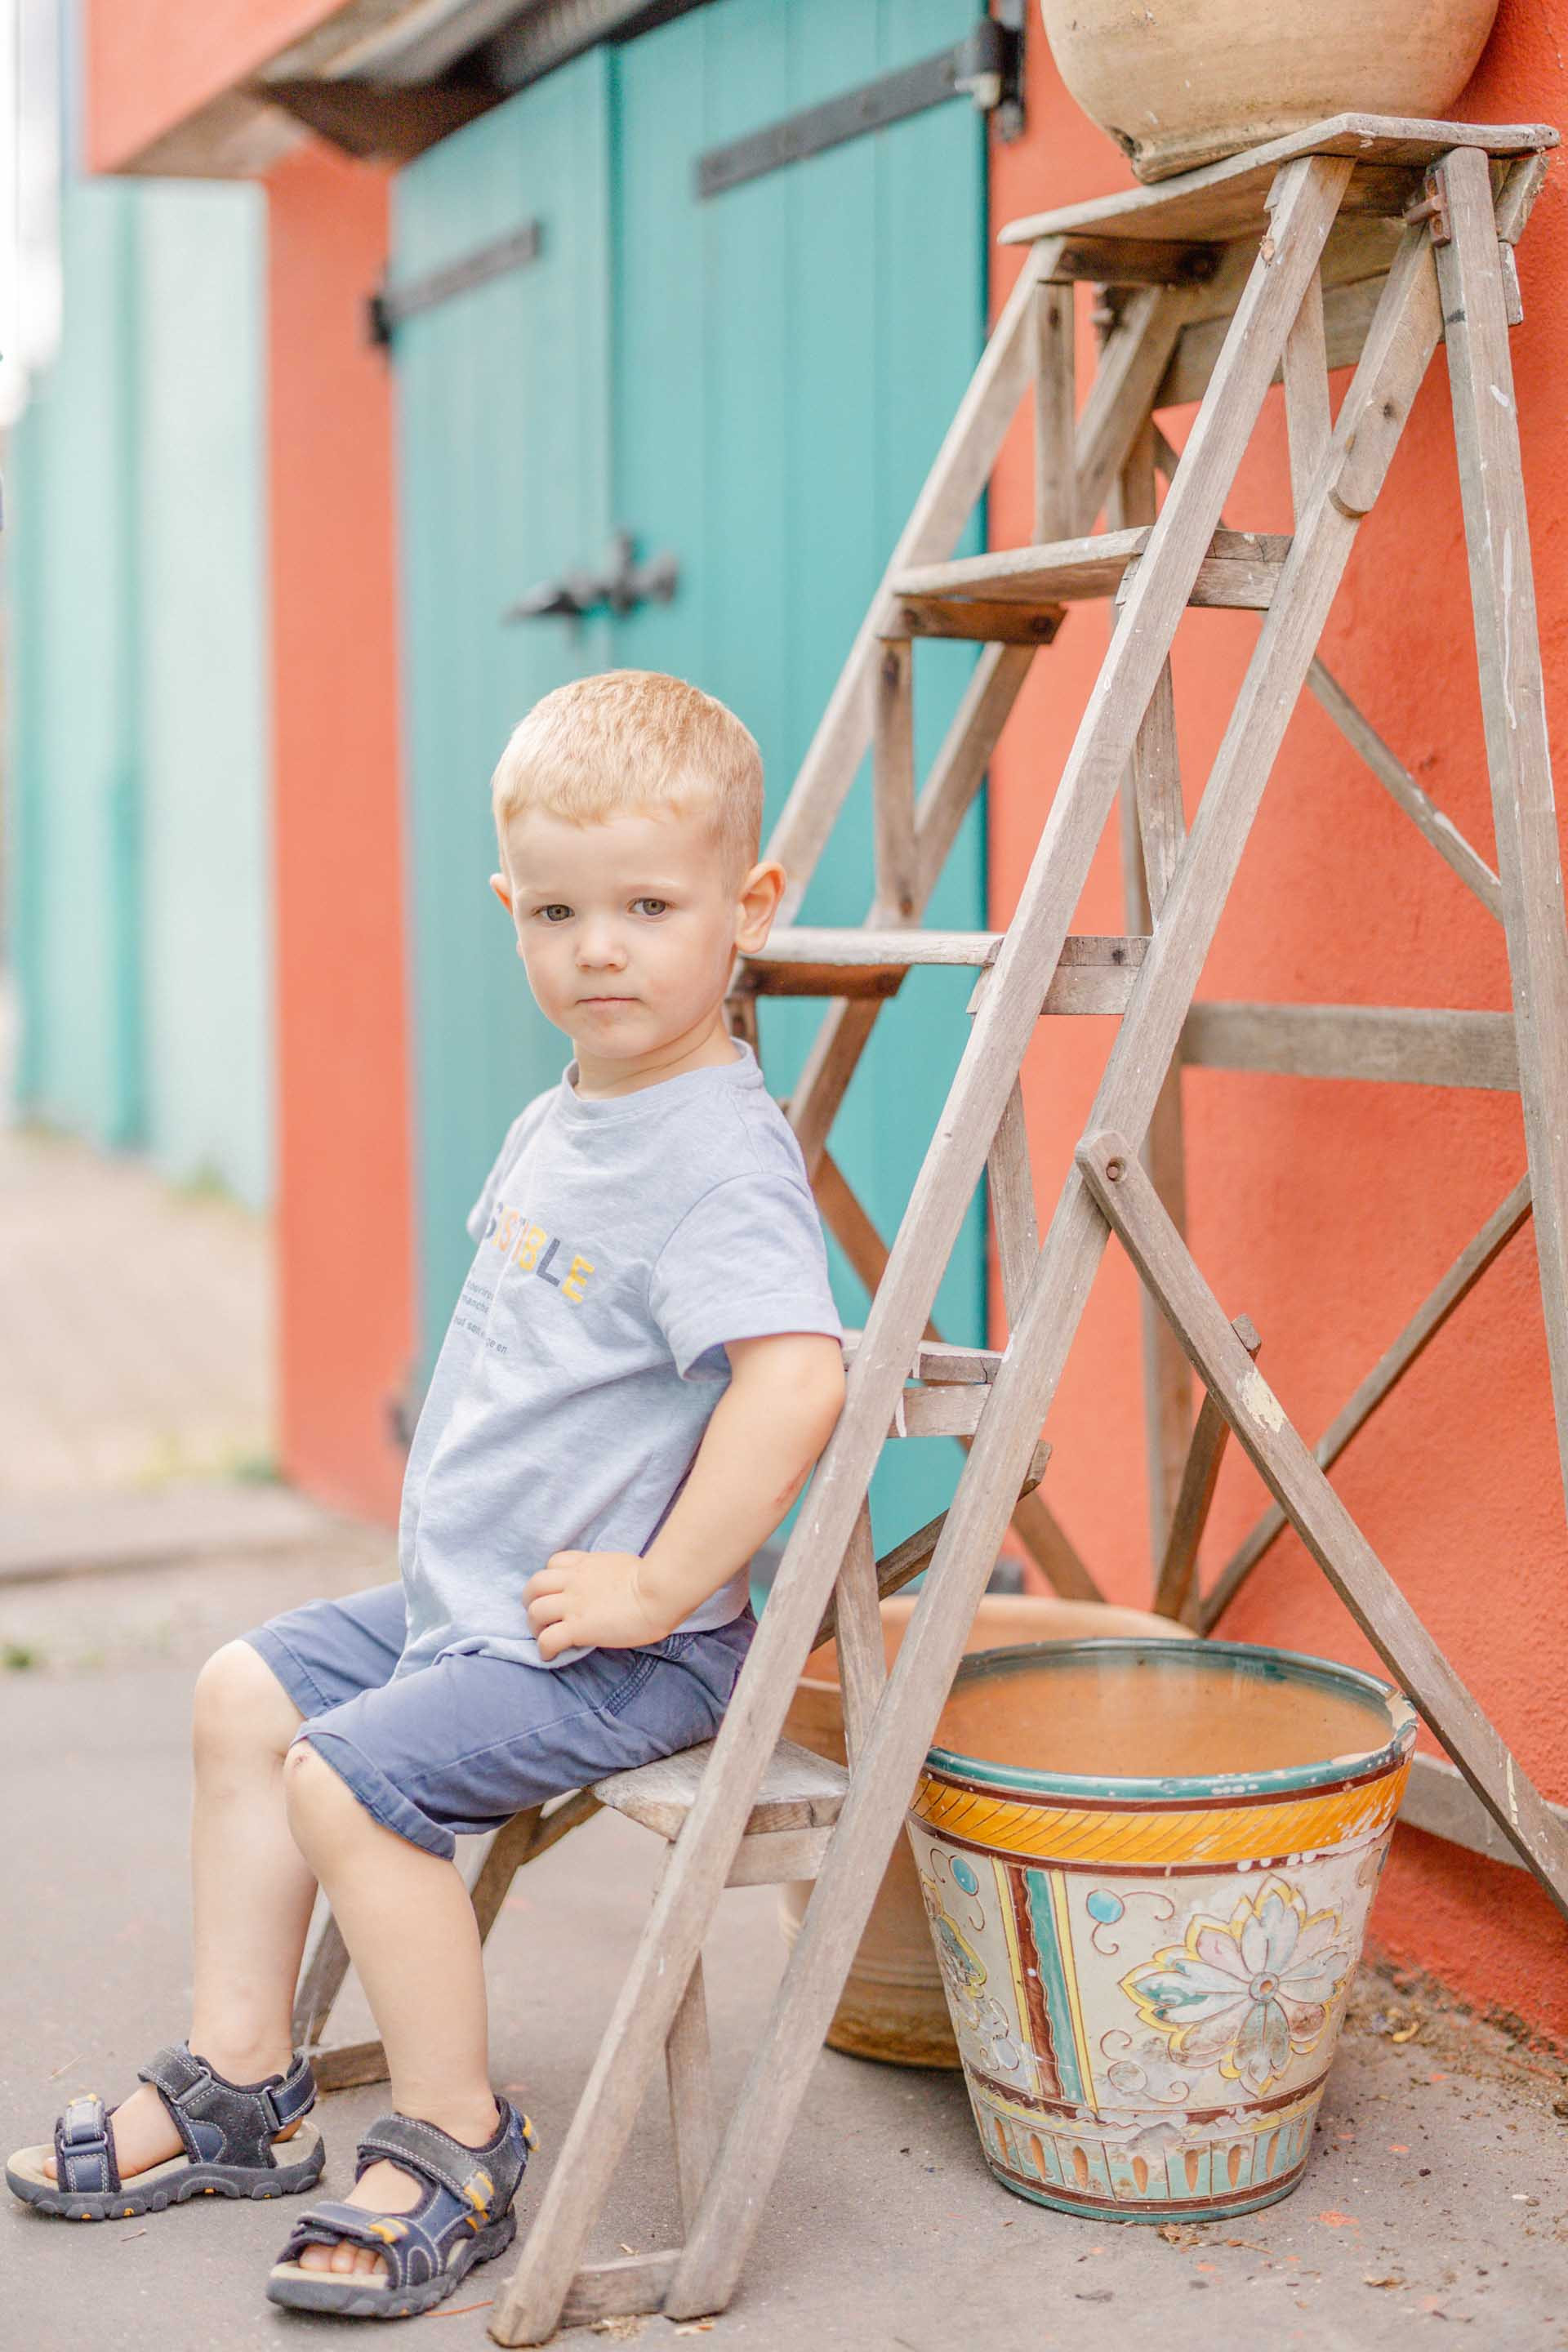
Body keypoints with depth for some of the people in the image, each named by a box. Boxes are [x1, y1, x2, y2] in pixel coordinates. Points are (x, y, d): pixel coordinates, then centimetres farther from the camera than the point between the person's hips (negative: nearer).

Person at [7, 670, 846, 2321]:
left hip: (613, 1650, -10)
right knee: (247, 1691, 14)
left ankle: (455, 2149, -2)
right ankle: (238, 2083, 24)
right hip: (467, 1603, 10)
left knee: (351, 1776, -20)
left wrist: (658, 1583, -29)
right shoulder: (556, 1122, 9)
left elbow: (796, 1376, -35)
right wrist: (456, 1516, 15)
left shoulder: (720, 1158, -22)